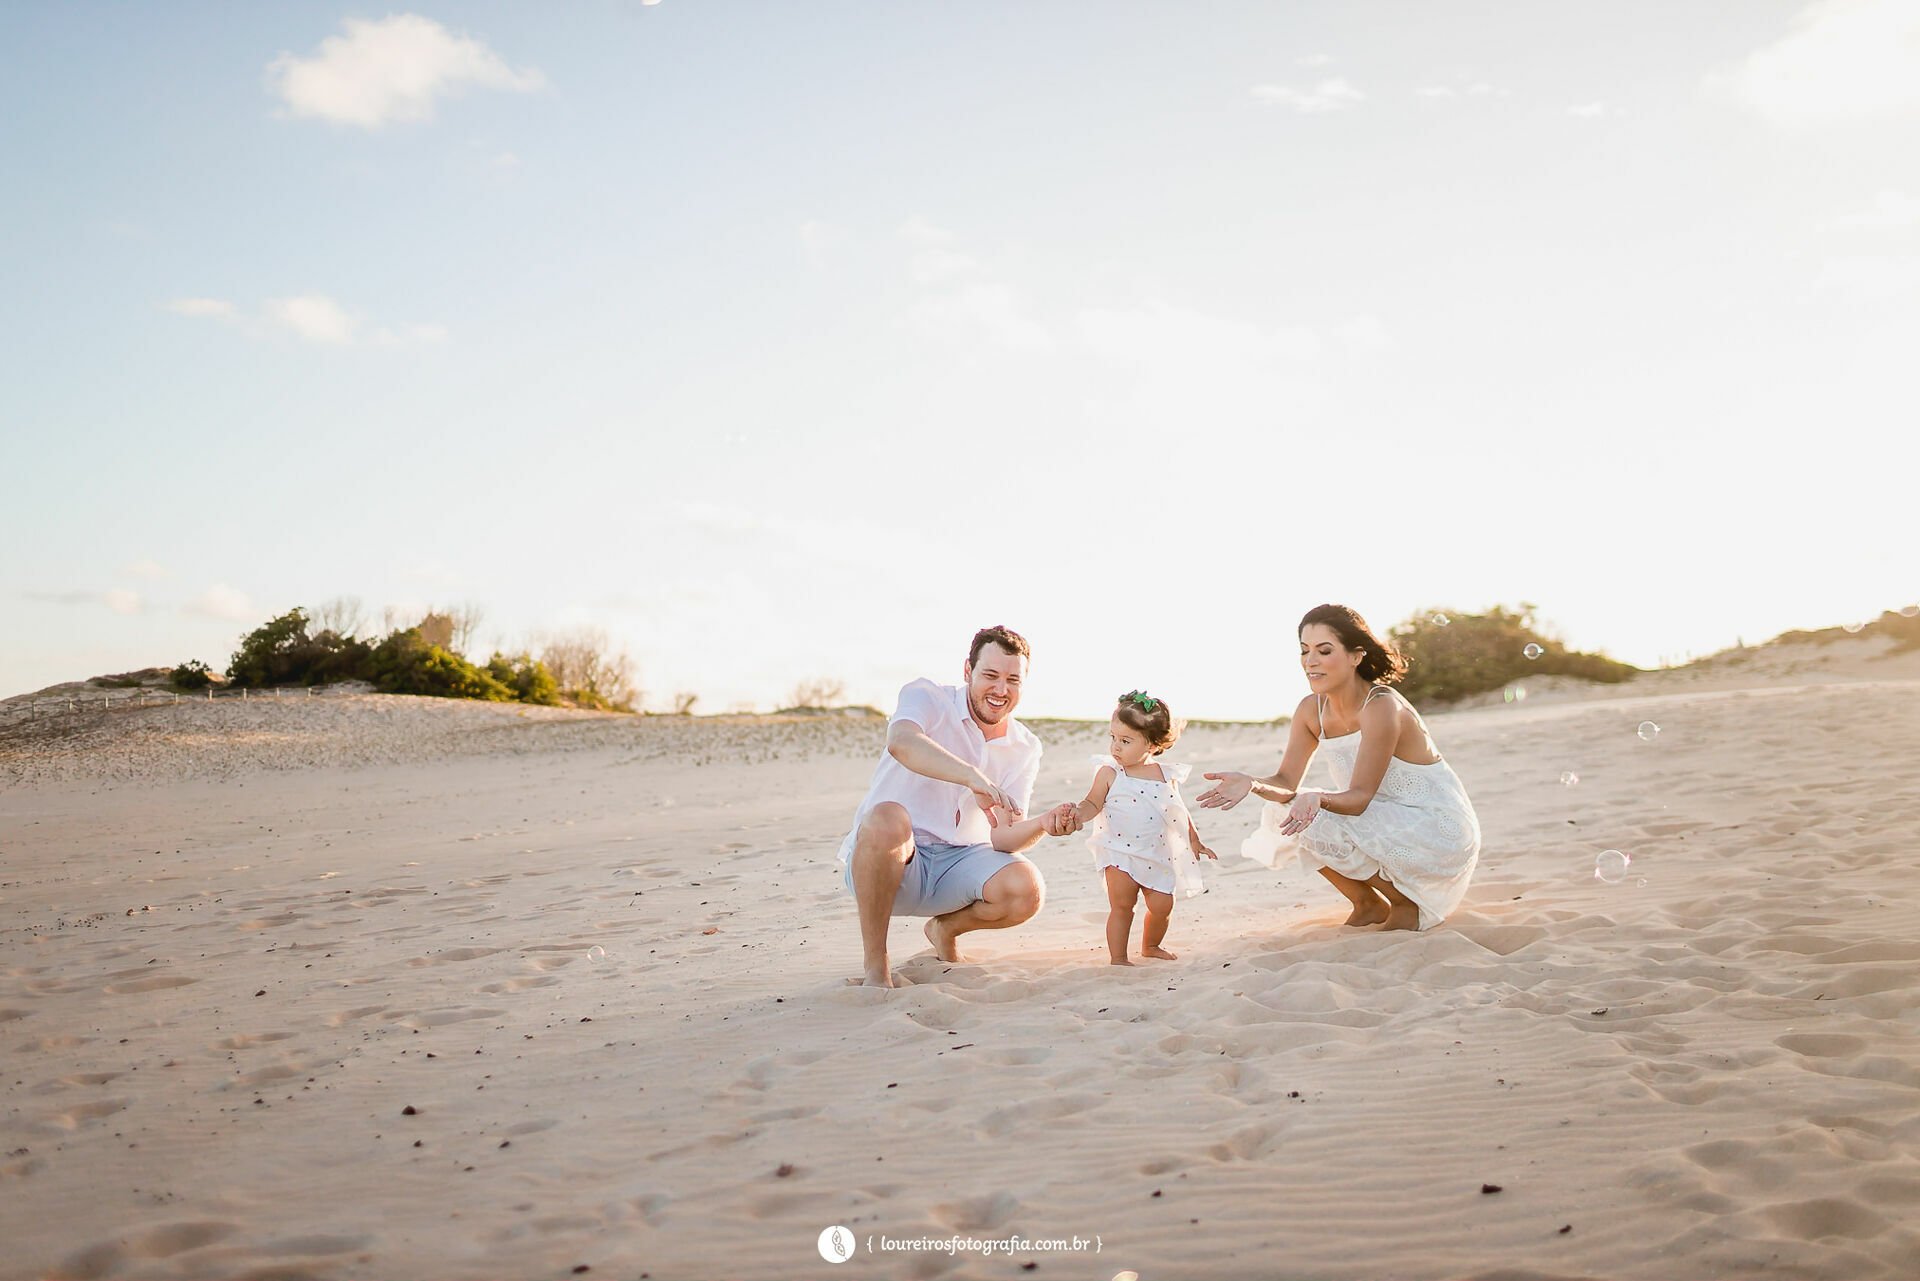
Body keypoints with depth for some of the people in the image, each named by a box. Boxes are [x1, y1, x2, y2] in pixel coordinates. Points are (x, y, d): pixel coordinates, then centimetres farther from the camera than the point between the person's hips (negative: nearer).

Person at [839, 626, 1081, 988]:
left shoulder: (1025, 749, 5)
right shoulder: (926, 697, -9)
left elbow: (1003, 837, -2)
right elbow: (901, 742, -34)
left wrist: (1043, 824, -25)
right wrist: (973, 777, -48)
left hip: (956, 863, 5)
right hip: (887, 861, -4)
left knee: (1027, 889, -24)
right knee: (887, 817, -39)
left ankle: (945, 929, 11)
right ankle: (874, 965, -22)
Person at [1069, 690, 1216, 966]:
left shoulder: (1167, 776, 3)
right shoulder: (1109, 773, -5)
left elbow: (1179, 812, 14)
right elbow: (1093, 804, -9)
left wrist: (1194, 841, 18)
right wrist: (1078, 815, -29)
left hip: (1158, 855, 3)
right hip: (1120, 853, -3)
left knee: (1162, 905, 4)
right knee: (1121, 905, -6)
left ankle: (1150, 946, 31)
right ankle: (1117, 956, 7)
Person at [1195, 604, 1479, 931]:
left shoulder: (1381, 707, -25)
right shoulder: (1311, 709, -3)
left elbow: (1360, 797, -27)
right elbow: (1286, 782, -6)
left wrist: (1317, 800, -47)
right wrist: (1253, 784, -27)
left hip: (1441, 830, -7)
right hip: (1386, 821, 8)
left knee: (1317, 822, -26)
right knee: (1280, 813, -7)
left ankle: (1409, 906, -3)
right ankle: (1367, 906, 10)